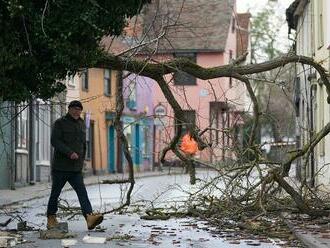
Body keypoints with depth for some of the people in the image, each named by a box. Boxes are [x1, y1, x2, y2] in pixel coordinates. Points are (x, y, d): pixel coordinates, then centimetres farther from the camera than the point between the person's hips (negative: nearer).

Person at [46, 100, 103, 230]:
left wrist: (81, 160, 24)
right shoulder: (59, 123, -5)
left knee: (82, 192, -12)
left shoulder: (81, 124, 14)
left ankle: (89, 217, -27)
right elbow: (55, 141, -17)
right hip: (60, 167, -4)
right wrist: (70, 152, -26)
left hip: (76, 170, 4)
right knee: (55, 193, 7)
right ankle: (51, 219, 21)